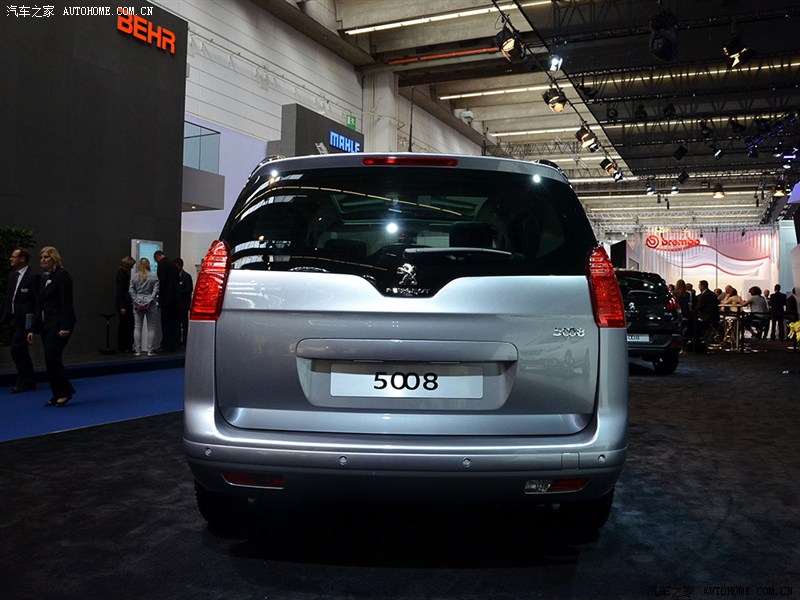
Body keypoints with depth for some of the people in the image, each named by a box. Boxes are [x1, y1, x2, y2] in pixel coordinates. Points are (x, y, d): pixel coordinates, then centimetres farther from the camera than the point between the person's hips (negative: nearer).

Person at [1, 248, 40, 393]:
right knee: (21, 352, 14)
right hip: (14, 320, 8)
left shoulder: (32, 277, -11)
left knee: (17, 351, -10)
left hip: (25, 320, -8)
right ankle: (29, 381, 24)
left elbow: (38, 300, -14)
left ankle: (24, 383, 1)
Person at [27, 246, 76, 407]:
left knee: (52, 357, -13)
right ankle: (58, 395, 13)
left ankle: (65, 392, -1)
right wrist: (33, 329, 13)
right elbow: (39, 305, 17)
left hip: (59, 324, -8)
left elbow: (66, 302, -15)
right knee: (51, 359, 7)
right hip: (46, 325, 8)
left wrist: (65, 327, -22)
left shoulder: (62, 276, -9)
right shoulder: (43, 279, 16)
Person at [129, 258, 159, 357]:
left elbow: (131, 291, -1)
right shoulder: (154, 276, -1)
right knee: (151, 328, 4)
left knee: (137, 327, 5)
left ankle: (137, 350, 5)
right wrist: (149, 301, -9)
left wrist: (136, 301, -2)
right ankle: (150, 350, 1)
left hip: (137, 304, 1)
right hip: (150, 305, -1)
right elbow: (156, 290, -8)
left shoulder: (134, 276, 3)